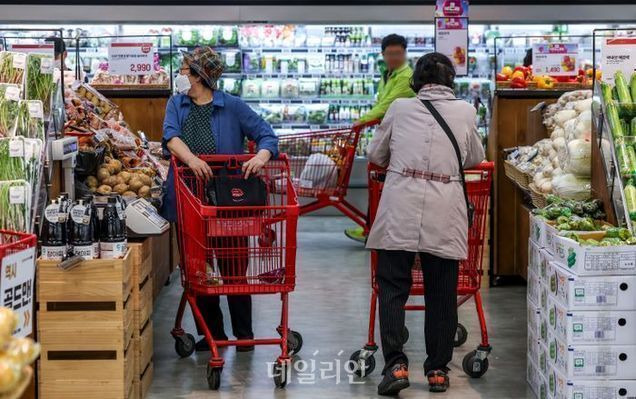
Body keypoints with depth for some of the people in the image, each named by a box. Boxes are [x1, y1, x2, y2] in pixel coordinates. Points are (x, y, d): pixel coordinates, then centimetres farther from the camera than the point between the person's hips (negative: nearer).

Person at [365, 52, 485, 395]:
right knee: (441, 293, 10)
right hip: (445, 211, 1)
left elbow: (375, 153, 20)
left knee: (392, 287, 4)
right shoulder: (465, 112, 10)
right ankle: (437, 369, 15)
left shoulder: (401, 108, 8)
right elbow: (476, 158, 24)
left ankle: (396, 363, -7)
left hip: (400, 206, -1)